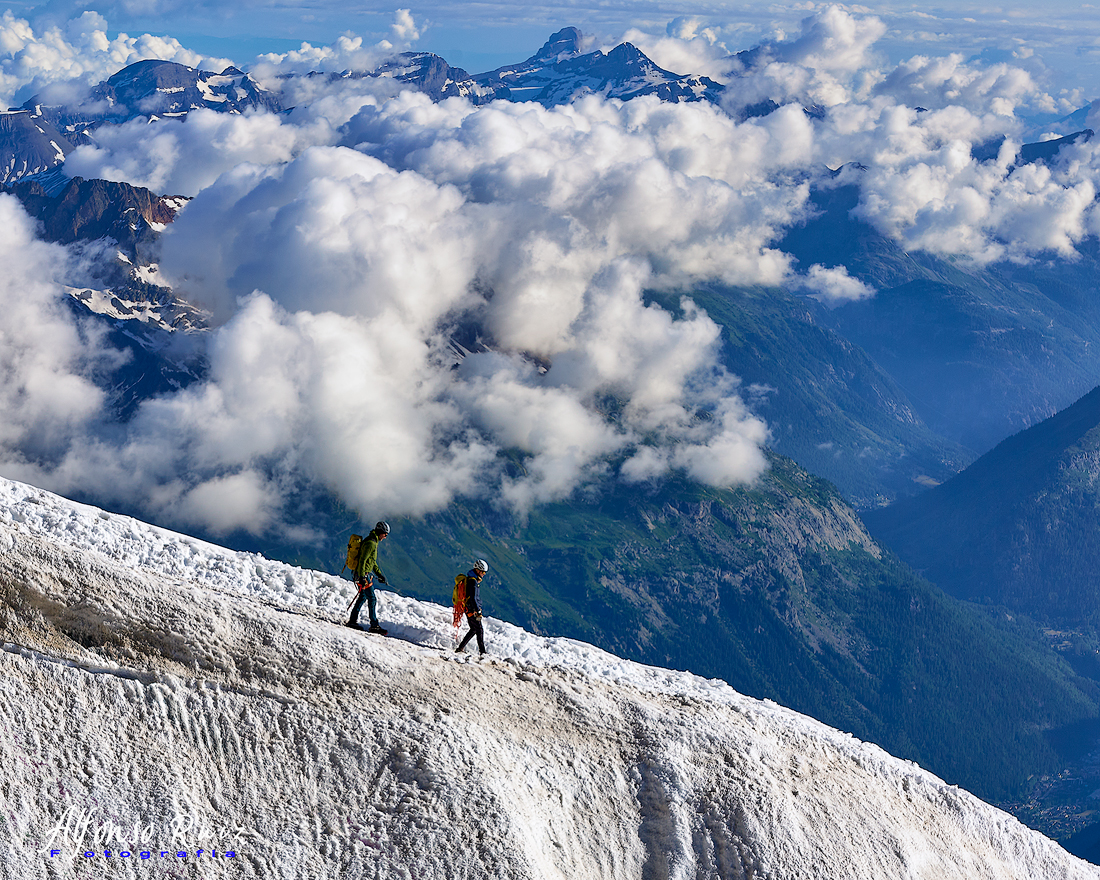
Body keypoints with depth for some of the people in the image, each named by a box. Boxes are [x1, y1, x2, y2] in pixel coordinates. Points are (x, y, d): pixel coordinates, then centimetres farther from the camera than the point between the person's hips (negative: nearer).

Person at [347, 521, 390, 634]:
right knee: (372, 600, -8)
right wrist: (362, 577, -28)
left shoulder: (373, 542, 14)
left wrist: (379, 574, 23)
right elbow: (362, 560, -24)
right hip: (364, 574, -10)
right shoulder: (370, 543, -19)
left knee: (362, 597, 17)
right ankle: (374, 625, -6)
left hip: (368, 573, 10)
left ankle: (353, 620, 25)